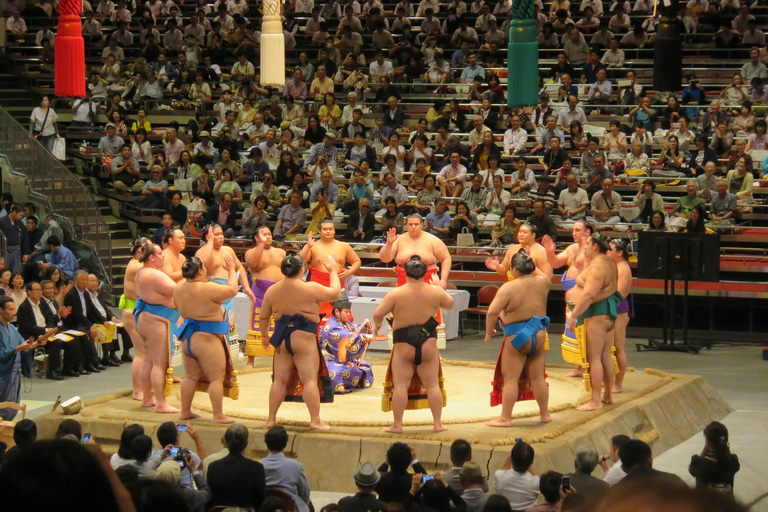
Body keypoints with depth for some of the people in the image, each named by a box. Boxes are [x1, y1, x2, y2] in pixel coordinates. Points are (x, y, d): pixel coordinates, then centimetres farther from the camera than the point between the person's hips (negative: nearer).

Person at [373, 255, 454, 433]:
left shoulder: (396, 293, -9)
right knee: (433, 385, 9)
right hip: (428, 344, 2)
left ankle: (397, 425, 3)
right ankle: (437, 423, 11)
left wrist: (377, 325, 12)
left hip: (403, 345, -2)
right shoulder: (435, 292, -1)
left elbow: (377, 314, -10)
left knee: (400, 385, 2)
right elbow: (450, 304, 19)